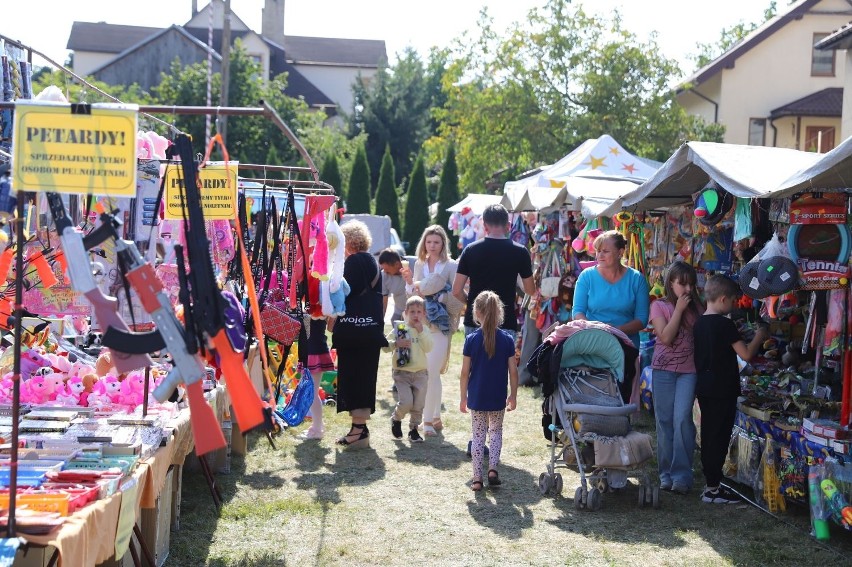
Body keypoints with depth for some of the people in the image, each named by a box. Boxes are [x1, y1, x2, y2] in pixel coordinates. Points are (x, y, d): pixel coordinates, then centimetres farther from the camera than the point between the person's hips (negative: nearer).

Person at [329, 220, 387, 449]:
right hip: (372, 327, 8)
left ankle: (359, 429, -4)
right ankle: (361, 426, 16)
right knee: (366, 376, 11)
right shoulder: (373, 263, 14)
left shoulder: (352, 262, -11)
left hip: (351, 327, -8)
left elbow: (343, 293, -14)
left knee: (352, 376, -3)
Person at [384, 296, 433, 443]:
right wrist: (396, 343, -21)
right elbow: (384, 346, -2)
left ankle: (413, 429, 23)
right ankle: (396, 419, 16)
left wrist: (420, 331, -14)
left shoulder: (425, 331, 5)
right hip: (402, 372, -2)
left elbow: (428, 348, -10)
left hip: (420, 373, 2)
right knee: (406, 402, -14)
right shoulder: (400, 329, -1)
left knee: (418, 405, 3)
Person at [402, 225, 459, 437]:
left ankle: (429, 420, -4)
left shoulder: (451, 266, -2)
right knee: (424, 372, 8)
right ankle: (435, 417, 20)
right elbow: (414, 293, 15)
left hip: (440, 324, -5)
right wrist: (410, 282, -3)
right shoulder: (419, 264, 12)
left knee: (432, 373, -9)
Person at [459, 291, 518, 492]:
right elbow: (513, 371, -4)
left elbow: (465, 373, -6)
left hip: (476, 398, 0)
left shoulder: (471, 339, -8)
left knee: (478, 435, 9)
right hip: (498, 398, 1)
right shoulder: (507, 339, -6)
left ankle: (477, 478, 9)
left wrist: (463, 397, 4)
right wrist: (513, 395, 8)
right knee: (496, 431, 19)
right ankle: (493, 468, 4)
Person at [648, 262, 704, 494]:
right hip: (664, 368, -1)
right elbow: (666, 338, -12)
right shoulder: (659, 306, 1)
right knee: (665, 421, 3)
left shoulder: (697, 307, 10)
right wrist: (679, 309, -12)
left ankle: (681, 475, -6)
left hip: (689, 369, 1)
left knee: (682, 419, -10)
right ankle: (666, 473, 13)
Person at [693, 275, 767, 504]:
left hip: (704, 388, 8)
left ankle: (711, 483, 19)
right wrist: (758, 338, 1)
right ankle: (713, 489, 0)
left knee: (708, 436, 12)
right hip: (723, 390, -8)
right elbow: (746, 354, -16)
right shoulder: (724, 324, -16)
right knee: (719, 438, -3)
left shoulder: (699, 323, 8)